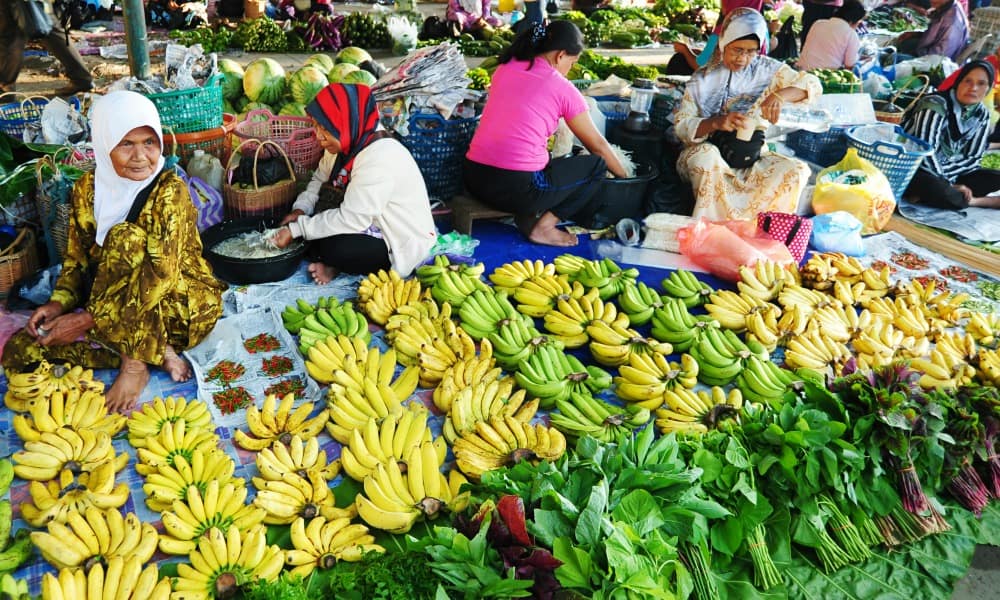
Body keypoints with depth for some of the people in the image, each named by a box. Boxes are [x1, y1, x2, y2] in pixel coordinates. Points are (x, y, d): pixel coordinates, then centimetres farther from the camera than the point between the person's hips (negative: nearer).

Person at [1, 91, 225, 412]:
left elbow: (160, 275, -27)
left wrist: (88, 320, -27)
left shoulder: (169, 191, -18)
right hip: (117, 312, 6)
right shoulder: (87, 189, -1)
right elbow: (77, 257, 7)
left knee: (124, 237, -30)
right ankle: (157, 352, -13)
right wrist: (60, 302, -13)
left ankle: (135, 364, -21)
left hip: (182, 305, -6)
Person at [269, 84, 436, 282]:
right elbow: (319, 179, 13)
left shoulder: (380, 158, -29)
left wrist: (295, 230, -24)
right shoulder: (345, 143, -2)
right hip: (372, 223, 9)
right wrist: (300, 209, -5)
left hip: (404, 242, -8)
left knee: (332, 248, -28)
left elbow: (351, 219, -30)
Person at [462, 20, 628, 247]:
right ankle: (544, 227, 3)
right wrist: (624, 175, 24)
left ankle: (527, 216, 14)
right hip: (517, 188, -7)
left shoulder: (504, 68, 12)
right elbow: (598, 145, 8)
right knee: (597, 164, 12)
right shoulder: (563, 89, -2)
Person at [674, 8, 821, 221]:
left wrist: (781, 95, -26)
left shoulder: (767, 69, 3)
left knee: (797, 170, -22)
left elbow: (813, 85, -4)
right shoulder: (702, 79, -2)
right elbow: (681, 126, -8)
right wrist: (716, 123, -28)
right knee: (706, 154, -38)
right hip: (709, 155, -2)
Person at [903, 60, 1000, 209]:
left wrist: (945, 176, -18)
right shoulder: (935, 105, -17)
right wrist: (949, 185, -23)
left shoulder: (982, 114, 3)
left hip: (943, 173, 8)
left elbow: (973, 157, 0)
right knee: (937, 189, -37)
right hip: (913, 170, -8)